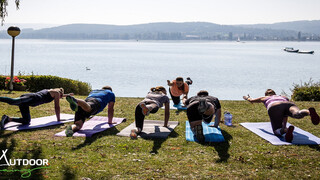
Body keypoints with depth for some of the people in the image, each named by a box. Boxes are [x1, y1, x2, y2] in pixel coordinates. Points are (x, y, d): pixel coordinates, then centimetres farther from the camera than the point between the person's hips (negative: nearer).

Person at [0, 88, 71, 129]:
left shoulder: (49, 91, 41)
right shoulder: (57, 92, 18)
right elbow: (57, 107, 20)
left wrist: (68, 95, 78)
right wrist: (58, 119, 31)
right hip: (31, 98, -9)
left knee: (26, 121, 6)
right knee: (12, 101, -34)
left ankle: (8, 119, -11)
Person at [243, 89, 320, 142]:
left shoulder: (265, 98, 43)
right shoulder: (284, 97, 47)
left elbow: (251, 100, 61)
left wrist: (247, 98, 84)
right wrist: (284, 124, 69)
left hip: (274, 108, -2)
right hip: (290, 104, 2)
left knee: (277, 132, -5)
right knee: (298, 114, -29)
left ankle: (287, 130, -41)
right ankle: (309, 111, -65)